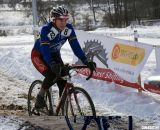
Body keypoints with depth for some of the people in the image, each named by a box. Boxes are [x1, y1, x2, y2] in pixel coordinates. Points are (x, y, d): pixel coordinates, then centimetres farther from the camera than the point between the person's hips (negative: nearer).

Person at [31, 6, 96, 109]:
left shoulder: (69, 29, -18)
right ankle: (40, 97, -6)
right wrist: (53, 65, -54)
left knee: (63, 79, -14)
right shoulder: (46, 30, -32)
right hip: (39, 55, -5)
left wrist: (86, 61, -30)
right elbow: (45, 51, -38)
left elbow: (76, 46, -19)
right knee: (51, 75, -29)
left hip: (54, 55, 5)